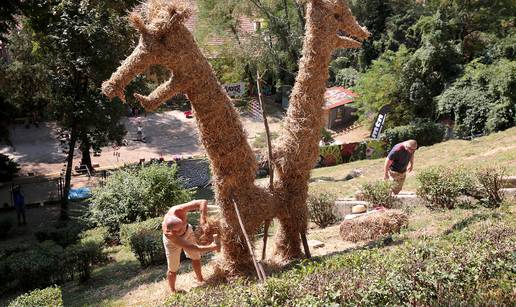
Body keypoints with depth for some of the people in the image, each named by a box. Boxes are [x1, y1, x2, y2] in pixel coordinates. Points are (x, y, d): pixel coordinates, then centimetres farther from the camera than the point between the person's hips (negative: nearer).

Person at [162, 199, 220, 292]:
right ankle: (173, 292, 30)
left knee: (196, 257, 15)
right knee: (172, 269, 6)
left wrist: (203, 217, -54)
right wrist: (211, 247, -44)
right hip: (173, 241, -4)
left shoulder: (177, 211, -42)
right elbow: (190, 247, -41)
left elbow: (203, 202, -41)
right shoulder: (168, 234, -46)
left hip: (187, 232, 4)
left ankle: (200, 280, 38)